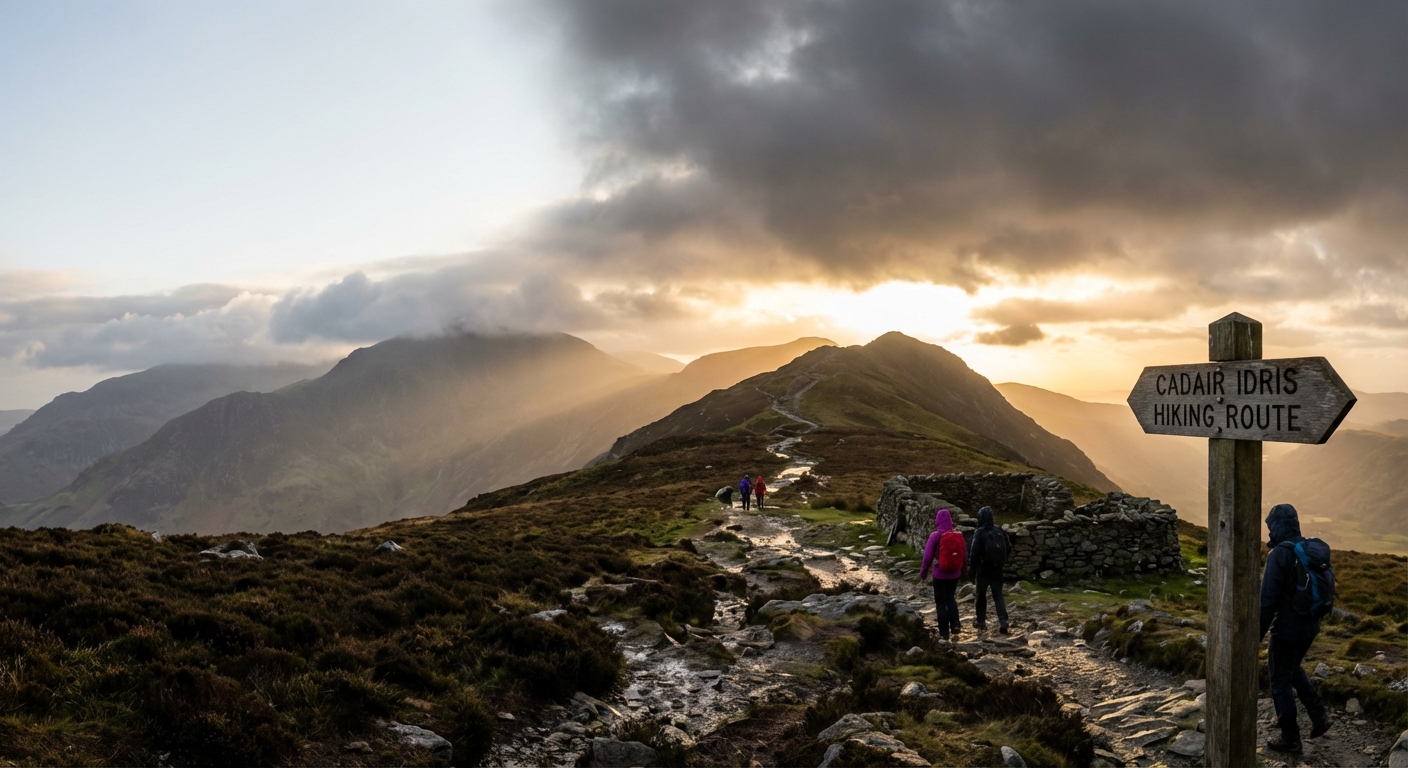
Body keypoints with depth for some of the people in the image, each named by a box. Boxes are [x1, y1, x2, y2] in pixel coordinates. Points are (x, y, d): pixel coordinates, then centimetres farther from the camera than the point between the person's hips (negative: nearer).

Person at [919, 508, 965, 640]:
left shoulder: (935, 536, -13)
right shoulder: (958, 535, -2)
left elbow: (928, 556, -11)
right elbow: (964, 554, 5)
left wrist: (923, 571, 2)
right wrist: (962, 571, 18)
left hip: (940, 574, -4)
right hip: (954, 573, 4)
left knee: (940, 601, 7)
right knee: (950, 598, 23)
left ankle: (944, 631, 8)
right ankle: (955, 624, 10)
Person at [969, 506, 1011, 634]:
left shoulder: (979, 533, -13)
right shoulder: (1000, 531, 3)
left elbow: (975, 553, -15)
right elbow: (1008, 549, 7)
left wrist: (972, 570, -9)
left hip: (983, 568, -3)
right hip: (997, 569, 3)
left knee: (981, 595, 12)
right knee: (998, 595, 5)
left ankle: (981, 621, 19)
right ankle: (1003, 621, -10)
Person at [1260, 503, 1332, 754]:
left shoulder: (1280, 554, -23)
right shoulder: (1313, 549, 2)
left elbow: (1268, 599, -23)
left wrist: (1256, 634, -15)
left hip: (1287, 629, -8)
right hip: (1310, 625, 8)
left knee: (1281, 682, 7)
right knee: (1293, 670, 29)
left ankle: (1290, 739, 15)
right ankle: (1318, 716, 24)